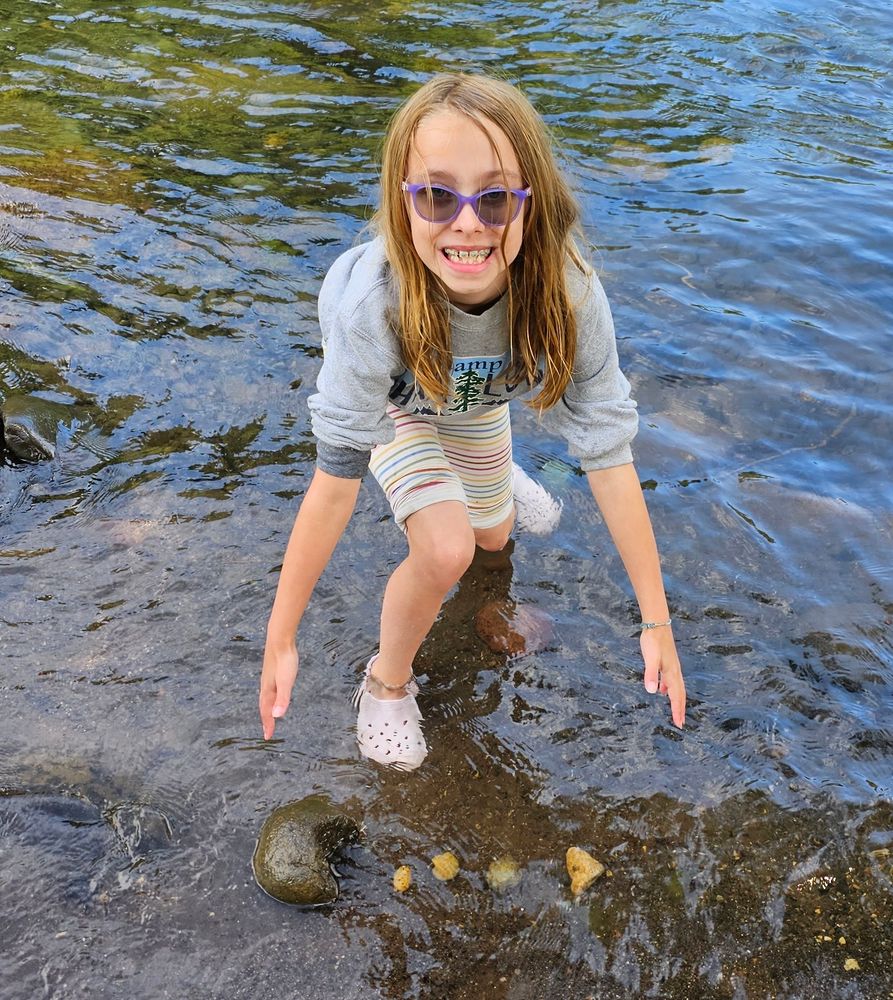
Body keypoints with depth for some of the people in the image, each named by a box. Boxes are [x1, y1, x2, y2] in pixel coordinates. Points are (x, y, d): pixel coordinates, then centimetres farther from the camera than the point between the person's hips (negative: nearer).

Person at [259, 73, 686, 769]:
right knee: (446, 549, -24)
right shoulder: (373, 302, -44)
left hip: (479, 403, 3)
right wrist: (280, 640, -32)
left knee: (493, 538, 23)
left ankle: (486, 478, 58)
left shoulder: (569, 296, -39)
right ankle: (388, 680, 5)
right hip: (396, 402, -3)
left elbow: (609, 458, -32)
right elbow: (337, 475, -37)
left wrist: (657, 624, -28)